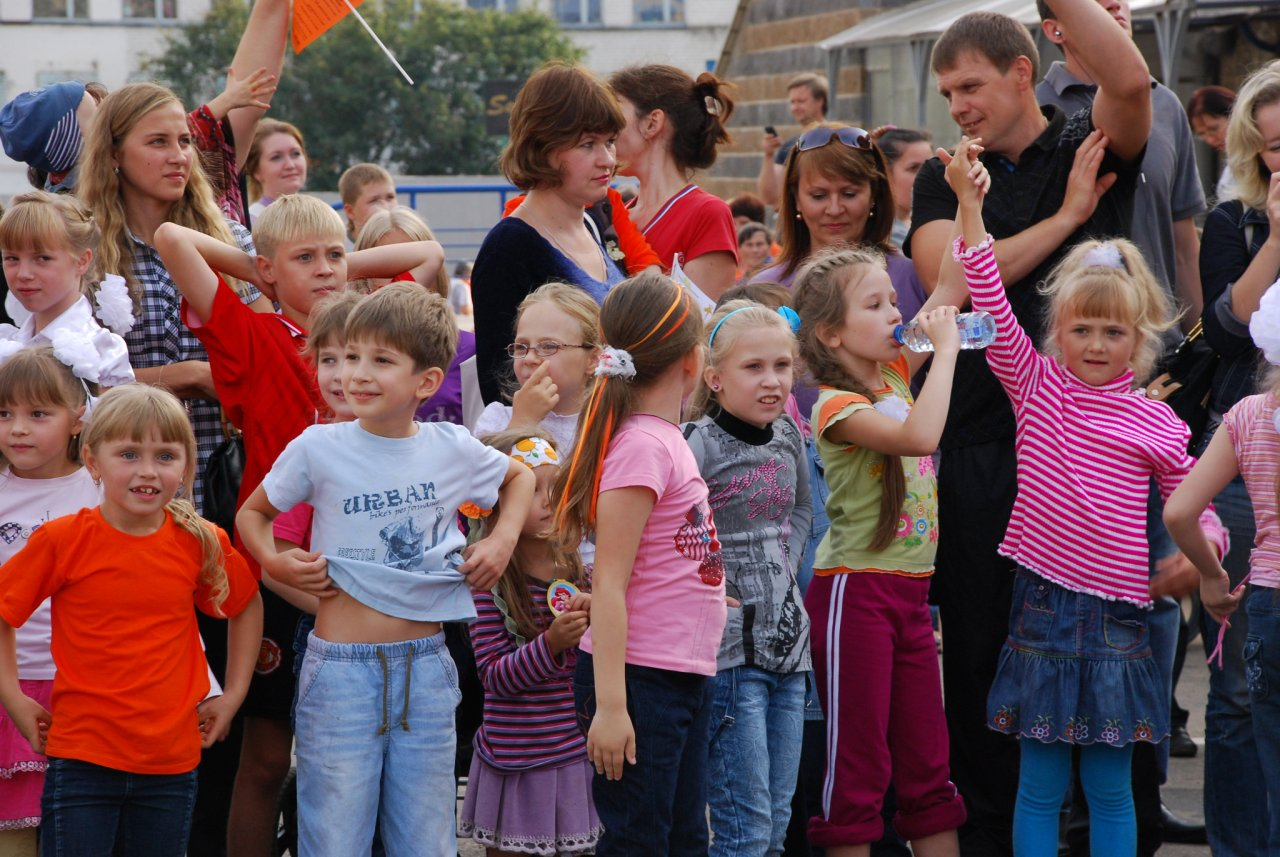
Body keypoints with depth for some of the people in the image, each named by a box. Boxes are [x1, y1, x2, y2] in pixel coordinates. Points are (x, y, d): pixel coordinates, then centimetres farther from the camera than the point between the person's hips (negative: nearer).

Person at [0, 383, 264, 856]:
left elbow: (246, 605, 18)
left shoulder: (202, 543, 0)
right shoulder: (61, 541, -8)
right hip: (81, 759, -2)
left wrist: (233, 694, 14)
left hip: (172, 761, 2)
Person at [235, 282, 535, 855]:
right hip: (341, 669, -2)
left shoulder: (453, 450, 2)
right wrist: (274, 560, -7)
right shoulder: (319, 449, -4)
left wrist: (503, 539, 7)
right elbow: (253, 513, 11)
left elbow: (519, 478, 23)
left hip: (425, 666, 2)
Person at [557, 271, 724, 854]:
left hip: (686, 676, 9)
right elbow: (608, 582, -19)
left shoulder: (666, 438, 10)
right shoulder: (642, 446, -16)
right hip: (640, 676, -9)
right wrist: (610, 705, -21)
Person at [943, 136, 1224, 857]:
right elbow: (992, 304, -8)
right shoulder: (1036, 385, 2)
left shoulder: (1157, 423, 4)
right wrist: (969, 204, -17)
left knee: (1111, 788, 6)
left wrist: (1206, 541, -10)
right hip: (1042, 606, 0)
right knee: (1040, 784, 4)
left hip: (1117, 612, 0)